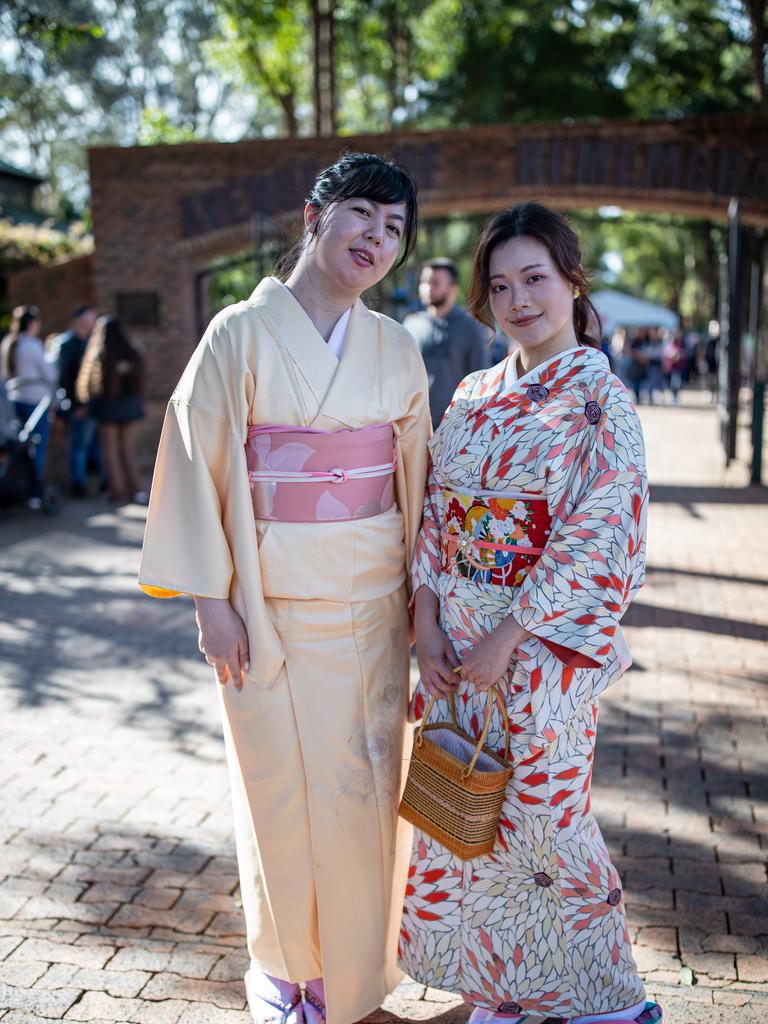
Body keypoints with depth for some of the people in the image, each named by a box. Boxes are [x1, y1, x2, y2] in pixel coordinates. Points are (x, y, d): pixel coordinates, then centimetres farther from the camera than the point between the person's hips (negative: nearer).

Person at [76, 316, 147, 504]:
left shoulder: (97, 355, -10)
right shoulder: (133, 353, 0)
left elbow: (88, 380, -8)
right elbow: (141, 379, 6)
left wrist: (83, 404, 2)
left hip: (107, 404, -3)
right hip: (131, 404, 3)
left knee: (110, 450, 7)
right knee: (128, 449, 10)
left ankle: (117, 490, 6)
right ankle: (135, 489, 2)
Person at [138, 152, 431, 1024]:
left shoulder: (396, 349, 6)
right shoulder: (243, 333, -6)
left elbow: (415, 472, 10)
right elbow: (198, 461, -7)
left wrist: (420, 589, 8)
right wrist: (212, 598, -11)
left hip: (371, 597, 4)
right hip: (270, 597, -3)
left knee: (365, 781, 9)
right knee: (282, 781, 6)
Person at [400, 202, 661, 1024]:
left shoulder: (599, 398, -9)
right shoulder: (473, 397, 8)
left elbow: (600, 540, -15)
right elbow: (434, 515, 9)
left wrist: (507, 639, -17)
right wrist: (426, 618, -3)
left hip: (543, 646, -5)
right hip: (457, 642, 6)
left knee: (539, 816, 2)